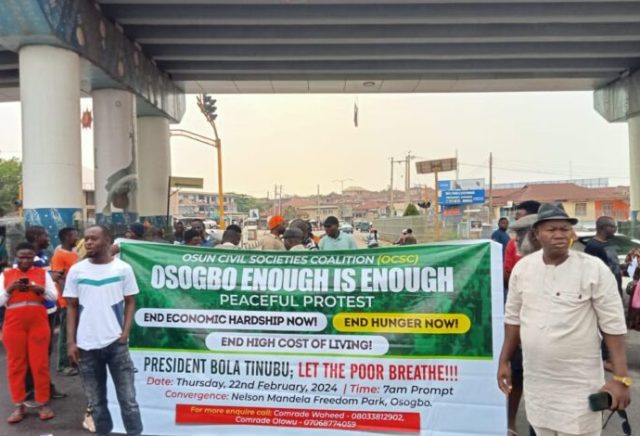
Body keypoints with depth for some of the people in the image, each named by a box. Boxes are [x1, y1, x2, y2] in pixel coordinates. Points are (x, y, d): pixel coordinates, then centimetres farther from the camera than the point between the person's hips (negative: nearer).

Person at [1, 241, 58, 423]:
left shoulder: (43, 273, 7)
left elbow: (54, 296, 1)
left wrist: (39, 289, -16)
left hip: (38, 323, -1)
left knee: (40, 364, 1)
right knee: (16, 364, 5)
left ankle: (43, 404, 10)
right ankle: (19, 405, 15)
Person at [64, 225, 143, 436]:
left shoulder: (123, 268, -2)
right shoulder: (76, 270, 2)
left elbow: (130, 303, 3)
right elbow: (72, 307, 6)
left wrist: (125, 333, -8)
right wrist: (70, 342, 0)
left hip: (116, 343, -2)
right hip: (86, 345, 2)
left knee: (128, 398, 3)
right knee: (96, 401, 12)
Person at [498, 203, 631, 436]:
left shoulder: (595, 270, -12)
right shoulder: (522, 267, -1)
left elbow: (613, 325, -9)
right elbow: (513, 317, 7)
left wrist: (621, 378, -13)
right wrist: (504, 361, 9)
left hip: (579, 383, -3)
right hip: (535, 380, 4)